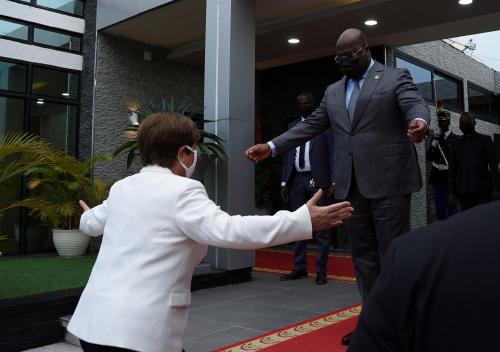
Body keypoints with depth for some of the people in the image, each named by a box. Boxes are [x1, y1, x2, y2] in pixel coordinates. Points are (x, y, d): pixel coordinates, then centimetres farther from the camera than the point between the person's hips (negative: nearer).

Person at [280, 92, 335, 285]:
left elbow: (333, 153, -3)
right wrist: (284, 182, 7)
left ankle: (321, 270, 7)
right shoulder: (292, 126, 16)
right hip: (297, 179, 5)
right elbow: (287, 156, 15)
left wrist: (333, 181, -11)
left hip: (318, 178, -5)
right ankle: (299, 267, 17)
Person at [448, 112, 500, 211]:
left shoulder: (485, 140, 12)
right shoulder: (456, 144, 16)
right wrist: (452, 192, 4)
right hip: (463, 191, 1)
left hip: (483, 190, -1)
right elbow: (452, 169, 12)